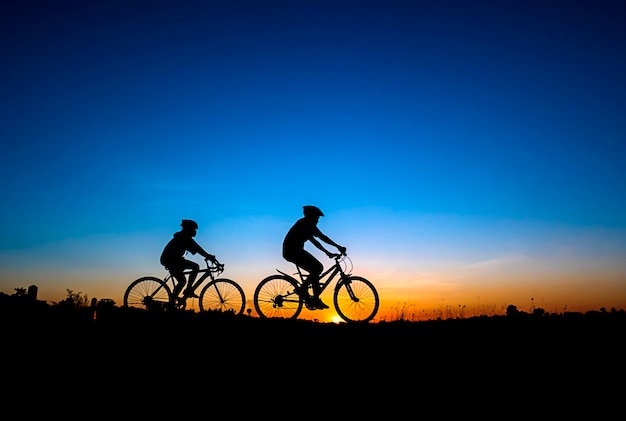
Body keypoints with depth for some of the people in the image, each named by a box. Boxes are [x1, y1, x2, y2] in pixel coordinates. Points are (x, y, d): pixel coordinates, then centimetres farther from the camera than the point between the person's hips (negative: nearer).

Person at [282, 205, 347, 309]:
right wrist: (338, 246, -13)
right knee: (317, 268, -15)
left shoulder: (304, 224, 20)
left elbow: (314, 241, 26)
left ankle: (316, 300, 10)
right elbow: (322, 237, -15)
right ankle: (303, 289, -3)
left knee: (317, 268, 9)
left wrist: (327, 252, 24)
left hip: (291, 251, 10)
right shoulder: (307, 223, -10)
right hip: (293, 251, -10)